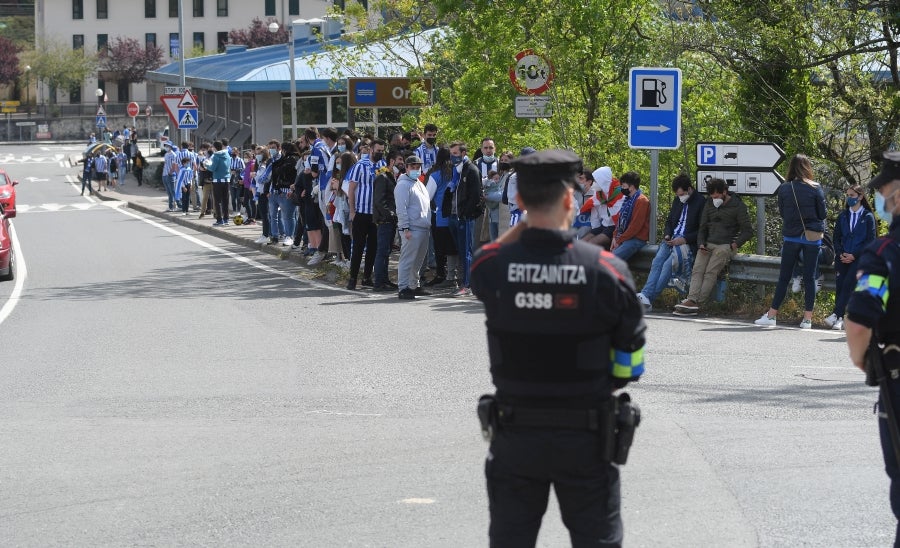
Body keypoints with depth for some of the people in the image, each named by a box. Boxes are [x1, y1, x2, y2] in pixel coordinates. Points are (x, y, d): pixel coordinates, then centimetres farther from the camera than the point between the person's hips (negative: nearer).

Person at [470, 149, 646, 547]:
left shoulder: (492, 268, -12)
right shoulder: (607, 270, -15)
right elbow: (630, 366, -6)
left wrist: (527, 222, 7)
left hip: (514, 435, 2)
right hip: (586, 438, -1)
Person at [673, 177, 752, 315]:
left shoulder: (738, 206, 2)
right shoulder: (709, 204, 19)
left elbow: (748, 231, 2)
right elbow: (702, 228, 22)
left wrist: (734, 245, -10)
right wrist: (701, 244, 3)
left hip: (726, 245, -5)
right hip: (708, 244, 5)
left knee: (711, 272, -24)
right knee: (697, 270, -20)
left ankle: (698, 303, -33)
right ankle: (692, 300, -36)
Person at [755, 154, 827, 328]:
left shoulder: (784, 189, -4)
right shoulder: (815, 189, -8)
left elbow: (782, 212, 5)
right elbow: (822, 213, -2)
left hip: (791, 236, 1)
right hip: (812, 237, -1)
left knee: (784, 276, 7)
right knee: (809, 277, 4)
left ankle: (772, 315, 8)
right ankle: (807, 318, 4)